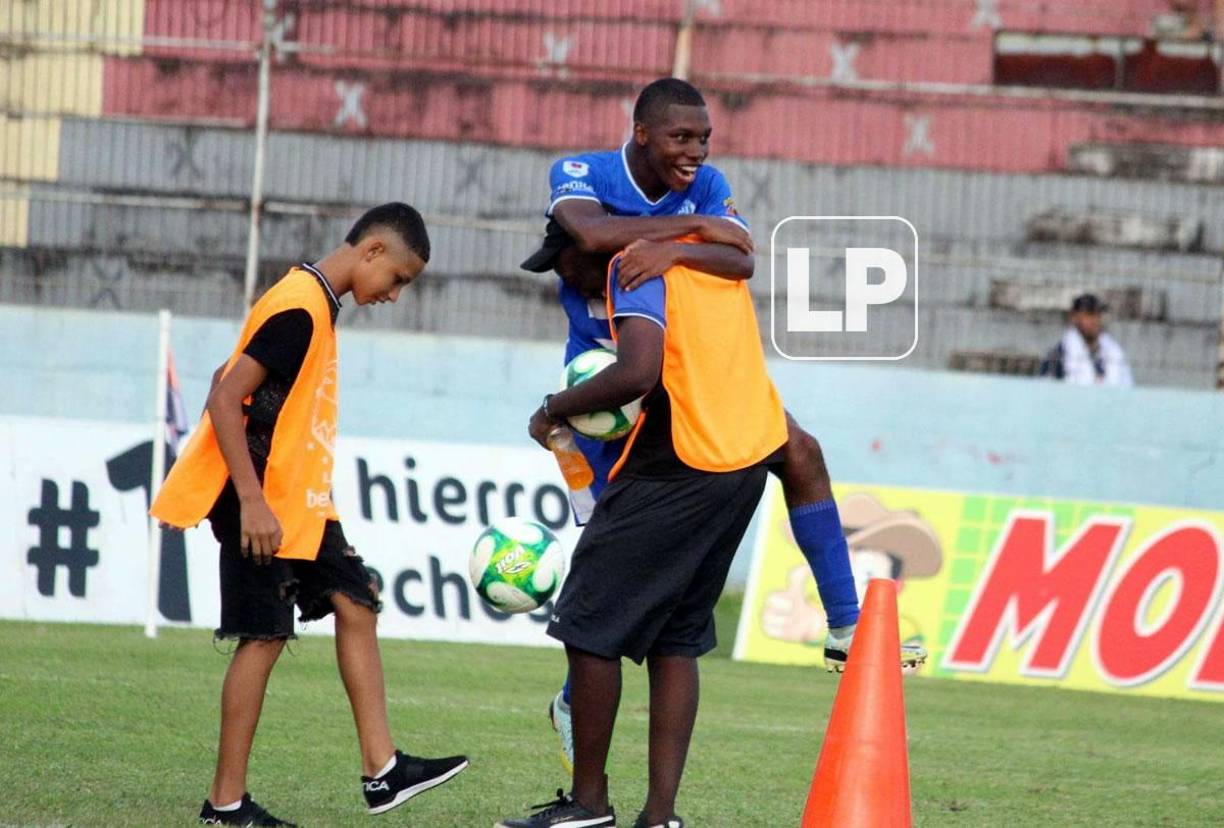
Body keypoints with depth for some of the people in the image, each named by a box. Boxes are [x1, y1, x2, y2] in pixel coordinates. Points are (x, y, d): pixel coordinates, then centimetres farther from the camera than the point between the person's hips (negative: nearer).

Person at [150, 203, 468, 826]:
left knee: (355, 604, 7)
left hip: (300, 502, 10)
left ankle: (381, 769, 7)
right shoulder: (300, 309, -19)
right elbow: (225, 399, -24)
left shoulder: (312, 302, 13)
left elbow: (226, 381, 20)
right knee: (264, 636, -6)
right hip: (261, 503, -10)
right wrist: (252, 500, -26)